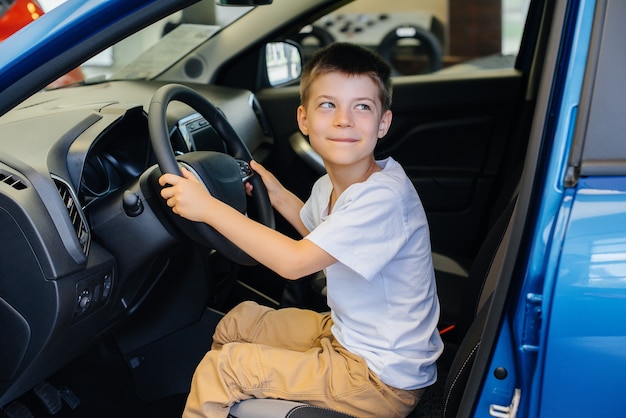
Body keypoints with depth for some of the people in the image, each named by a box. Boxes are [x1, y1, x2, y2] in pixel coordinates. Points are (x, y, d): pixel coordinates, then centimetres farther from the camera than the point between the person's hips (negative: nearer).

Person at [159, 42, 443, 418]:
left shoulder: (384, 196, -28)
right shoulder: (332, 185, 0)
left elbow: (295, 262, -32)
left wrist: (209, 207, -27)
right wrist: (275, 192, 12)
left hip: (385, 379, -9)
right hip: (346, 334, 9)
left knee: (220, 370, -9)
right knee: (238, 322, 20)